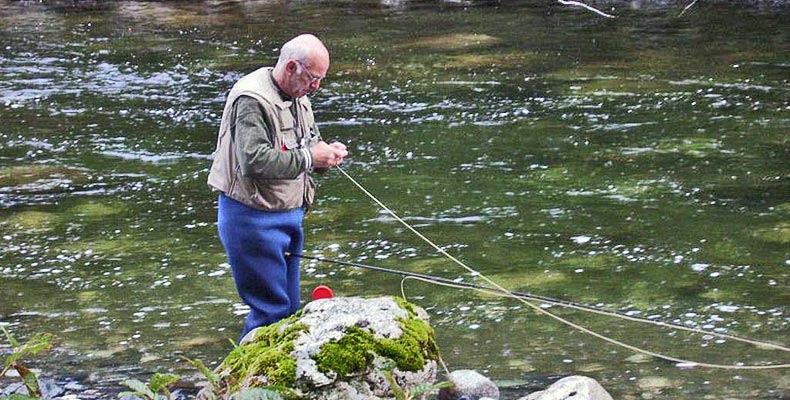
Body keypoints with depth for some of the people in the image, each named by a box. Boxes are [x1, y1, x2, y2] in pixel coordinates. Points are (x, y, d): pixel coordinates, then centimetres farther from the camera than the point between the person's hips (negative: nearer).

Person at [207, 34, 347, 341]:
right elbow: (254, 160, -29)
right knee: (271, 309, -8)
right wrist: (308, 157, -24)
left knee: (289, 306, 14)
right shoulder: (251, 99, -19)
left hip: (288, 215, 10)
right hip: (253, 219, -10)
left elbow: (309, 142, 25)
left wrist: (326, 152, 1)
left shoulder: (298, 98, 12)